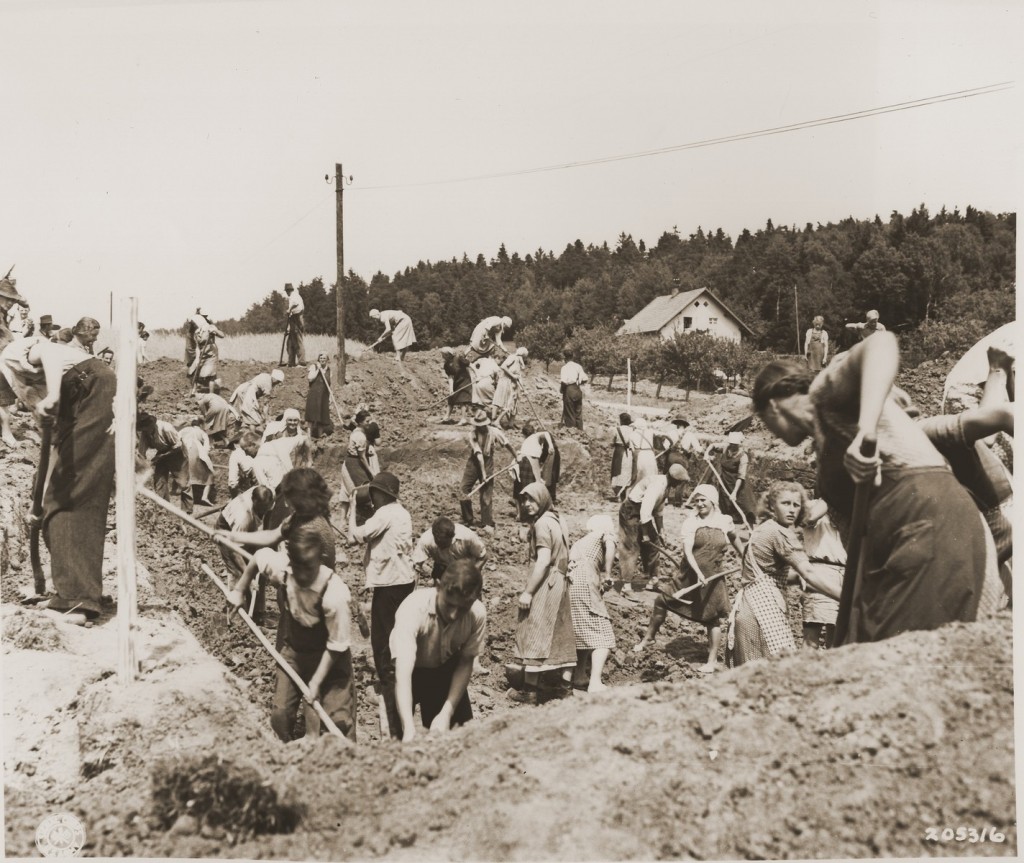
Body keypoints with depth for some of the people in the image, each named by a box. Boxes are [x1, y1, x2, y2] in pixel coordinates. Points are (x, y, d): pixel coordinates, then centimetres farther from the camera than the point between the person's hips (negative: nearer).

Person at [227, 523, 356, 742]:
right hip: (292, 649, 4)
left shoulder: (334, 595, -35)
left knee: (339, 719, -8)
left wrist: (316, 682, -18)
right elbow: (257, 557, 1)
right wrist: (239, 590, 7)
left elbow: (336, 646, -23)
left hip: (328, 656, -4)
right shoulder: (278, 566, -25)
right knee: (280, 715, 8)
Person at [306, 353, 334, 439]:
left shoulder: (328, 369, 12)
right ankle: (311, 434, -3)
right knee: (313, 415, -6)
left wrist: (330, 398, 10)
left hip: (324, 396, 4)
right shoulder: (314, 367, -1)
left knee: (323, 415, 4)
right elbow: (310, 378, -16)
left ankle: (320, 434, 13)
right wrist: (318, 369, -13)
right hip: (314, 395, -4)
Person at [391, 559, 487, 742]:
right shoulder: (413, 609, -37)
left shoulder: (477, 613, -27)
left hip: (446, 669, 3)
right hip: (409, 670, -2)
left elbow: (465, 663, -13)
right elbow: (403, 674, -43)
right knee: (398, 737, -11)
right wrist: (409, 729, -53)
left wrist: (447, 714, -22)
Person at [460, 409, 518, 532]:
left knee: (486, 496, 0)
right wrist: (483, 472, -23)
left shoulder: (494, 432, -13)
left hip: (488, 462, -1)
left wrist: (515, 457, 8)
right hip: (474, 462, 1)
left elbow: (507, 444, -1)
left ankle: (487, 523, 12)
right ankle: (467, 521, 14)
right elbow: (479, 454, -21)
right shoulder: (473, 435, -15)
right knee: (463, 491, -2)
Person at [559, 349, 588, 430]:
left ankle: (570, 427, 7)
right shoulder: (578, 366, 5)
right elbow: (585, 379, 3)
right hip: (578, 390, 5)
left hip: (569, 390, -5)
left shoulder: (565, 367, -11)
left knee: (569, 411, 4)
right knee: (578, 411, 14)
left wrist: (560, 381, -2)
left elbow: (563, 381, -21)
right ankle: (580, 428, 19)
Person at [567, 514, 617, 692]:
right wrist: (607, 574, 1)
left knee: (585, 632, 21)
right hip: (584, 582, -7)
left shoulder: (580, 540, 33)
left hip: (568, 583, 7)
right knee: (602, 635, -6)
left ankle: (579, 677, 25)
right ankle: (595, 683, -17)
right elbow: (610, 547, -7)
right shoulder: (604, 532, 15)